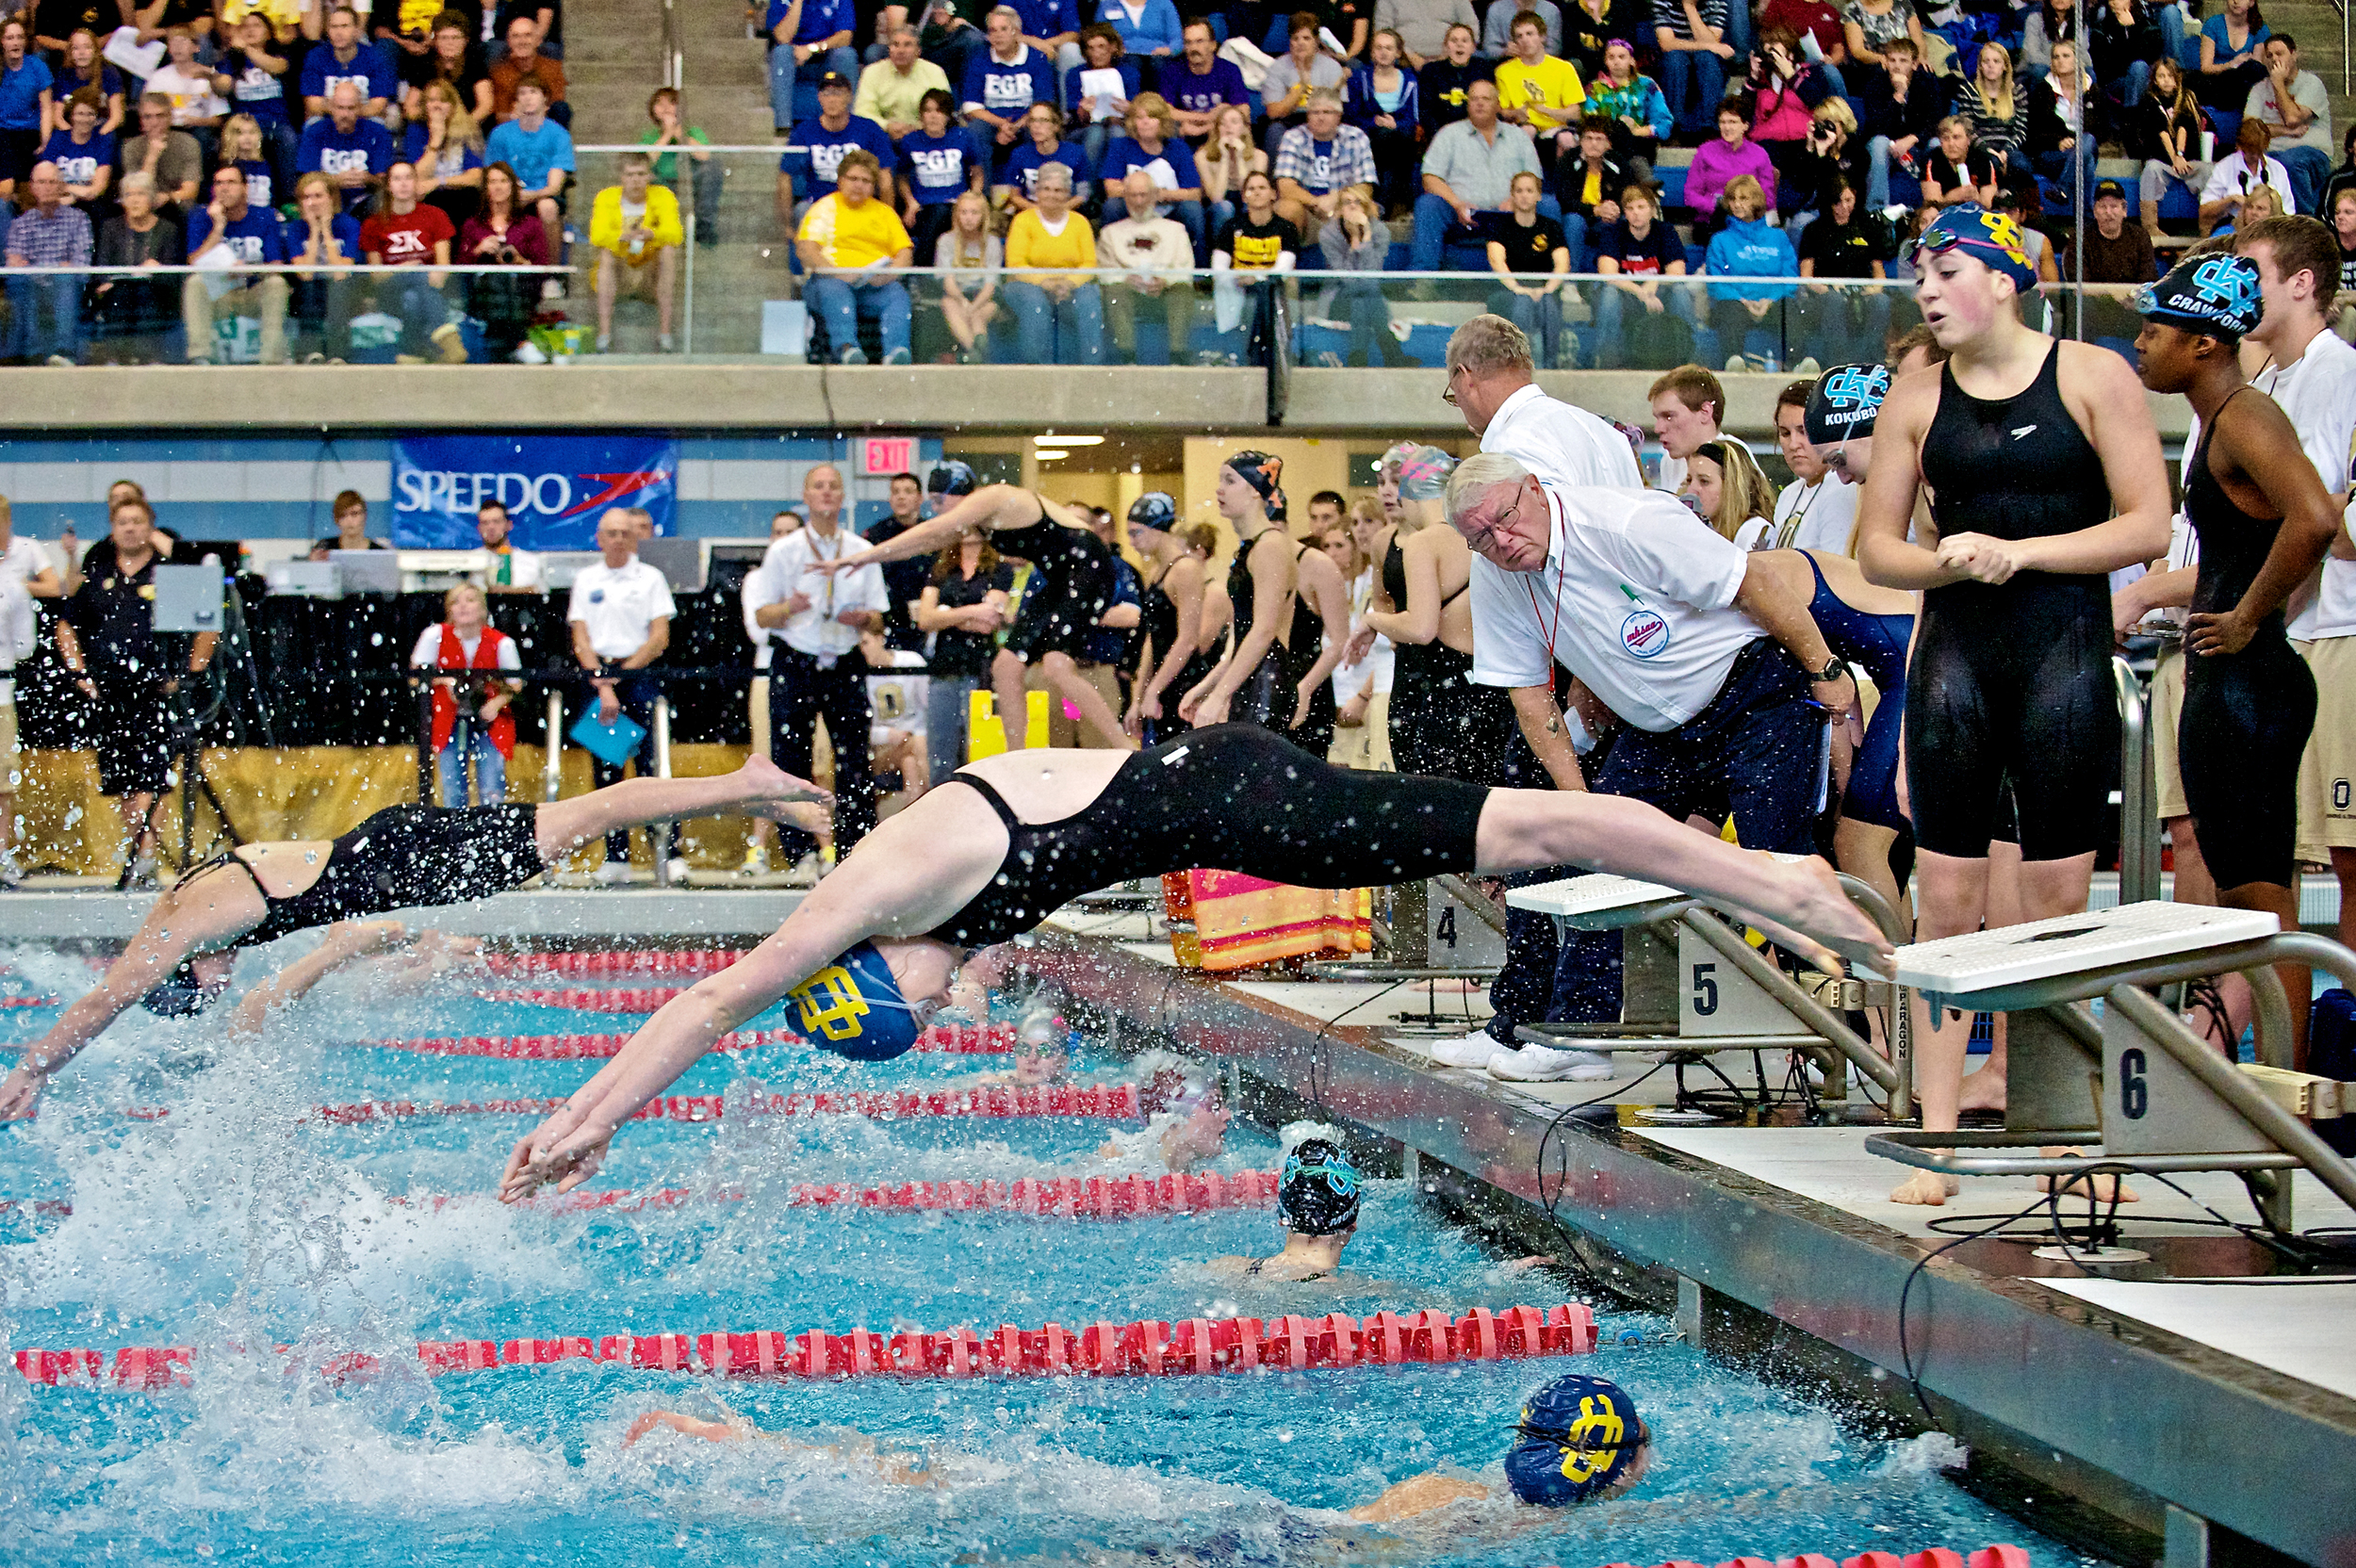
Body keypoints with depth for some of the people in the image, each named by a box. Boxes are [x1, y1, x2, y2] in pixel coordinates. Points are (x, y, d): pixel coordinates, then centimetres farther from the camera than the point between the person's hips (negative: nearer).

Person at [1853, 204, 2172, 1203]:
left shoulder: (2093, 377, 0)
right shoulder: (1914, 401, 7)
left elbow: (2148, 527, -4)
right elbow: (1876, 551, 11)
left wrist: (2018, 552, -12)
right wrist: (1946, 559, -11)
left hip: (2065, 656, -2)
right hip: (1953, 658, 2)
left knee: (2059, 904, 1)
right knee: (1946, 903, -1)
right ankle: (1938, 1137, 2)